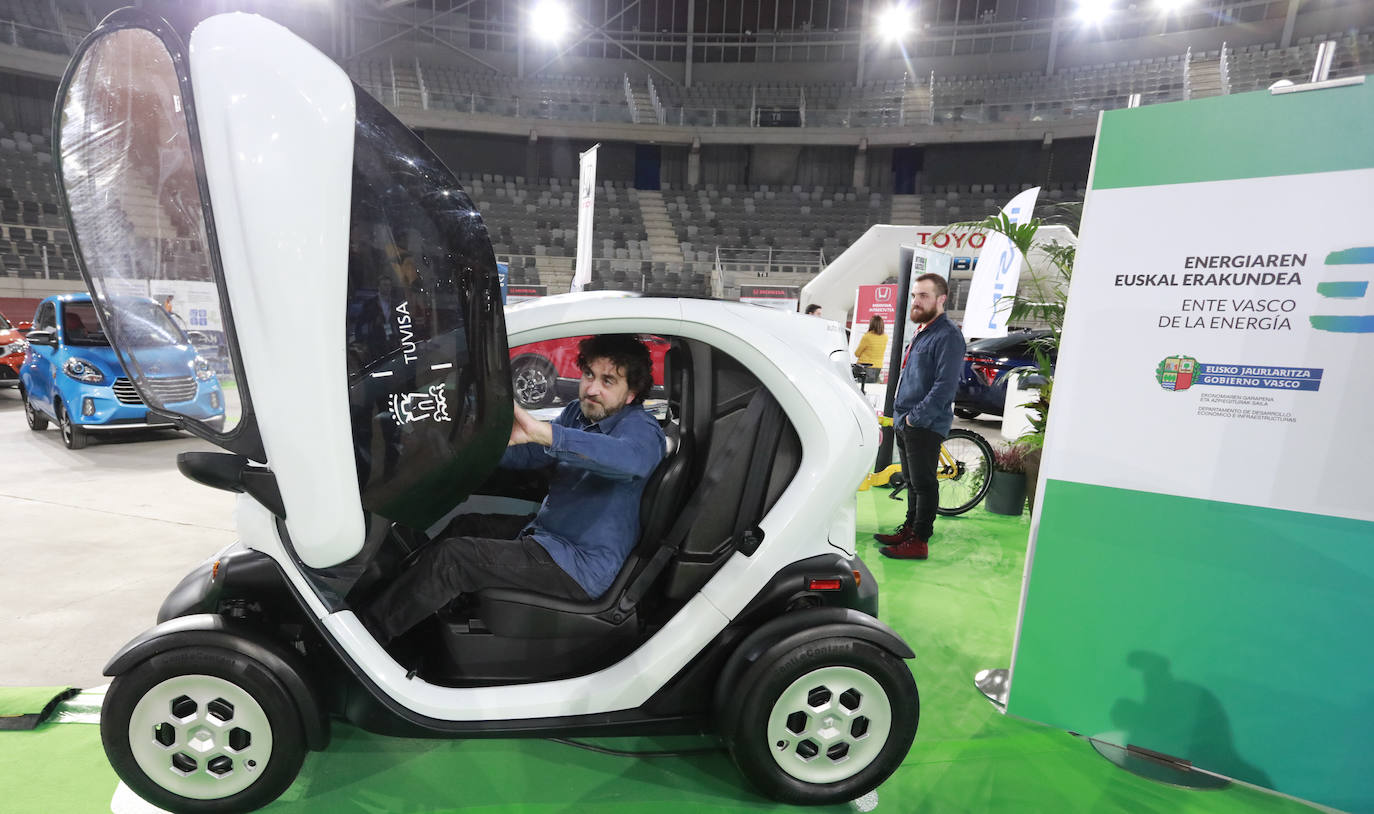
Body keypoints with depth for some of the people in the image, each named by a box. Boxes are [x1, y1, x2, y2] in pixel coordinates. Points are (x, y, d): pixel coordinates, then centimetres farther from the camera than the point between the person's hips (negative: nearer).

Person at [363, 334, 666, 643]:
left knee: (451, 558, -15)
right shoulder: (579, 413, 7)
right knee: (464, 525, 21)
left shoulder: (640, 427, -18)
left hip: (583, 565, -9)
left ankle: (368, 631, 5)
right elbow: (525, 455, 9)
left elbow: (634, 458, -43)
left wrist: (543, 432, -51)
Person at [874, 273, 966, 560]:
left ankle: (919, 542, 8)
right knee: (912, 481, 17)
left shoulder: (948, 335, -14)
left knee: (923, 484, -1)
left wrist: (915, 417, -19)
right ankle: (910, 528, 29)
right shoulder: (921, 331, 16)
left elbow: (945, 386, -22)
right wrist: (900, 414, 15)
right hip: (905, 422, 9)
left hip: (926, 426, -9)